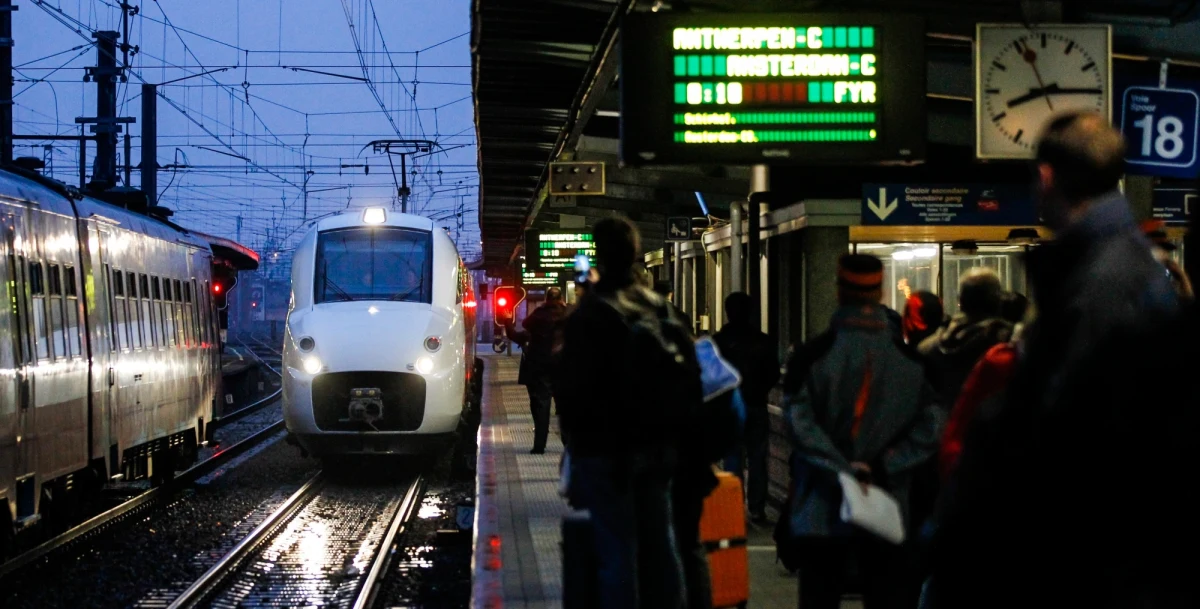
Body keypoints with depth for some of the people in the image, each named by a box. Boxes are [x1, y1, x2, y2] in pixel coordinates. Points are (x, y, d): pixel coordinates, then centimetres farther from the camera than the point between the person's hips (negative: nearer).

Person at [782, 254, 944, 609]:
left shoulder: (811, 357, -7)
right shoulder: (911, 362, 2)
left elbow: (800, 426, -16)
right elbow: (929, 429, -4)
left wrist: (842, 469, -15)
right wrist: (883, 466, -7)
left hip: (820, 512, -2)